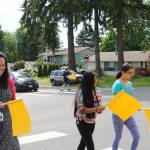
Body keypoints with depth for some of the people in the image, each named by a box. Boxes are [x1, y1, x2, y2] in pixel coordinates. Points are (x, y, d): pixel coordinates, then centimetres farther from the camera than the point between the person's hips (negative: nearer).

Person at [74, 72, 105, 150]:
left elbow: (97, 103, 9)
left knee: (84, 141, 21)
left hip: (91, 121, 7)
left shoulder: (94, 91, -1)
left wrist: (99, 108, -14)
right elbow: (82, 110, -24)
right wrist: (96, 109, -32)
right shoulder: (81, 92, -21)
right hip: (82, 122, -7)